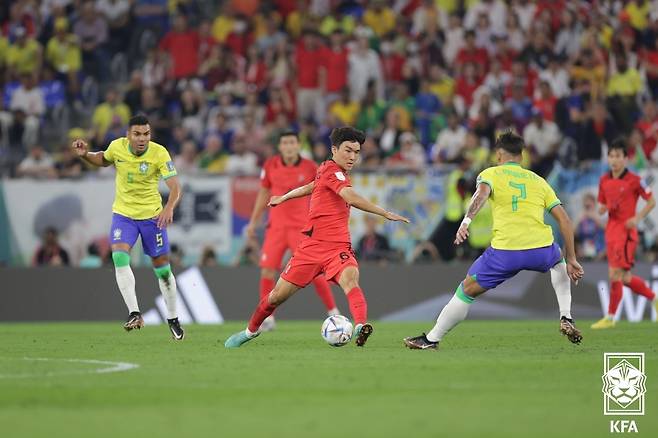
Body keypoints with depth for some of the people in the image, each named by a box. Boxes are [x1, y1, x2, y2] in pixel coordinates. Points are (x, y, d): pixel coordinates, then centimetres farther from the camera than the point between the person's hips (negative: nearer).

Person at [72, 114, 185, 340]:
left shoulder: (159, 153, -19)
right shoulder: (117, 147, -11)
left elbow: (175, 187, -24)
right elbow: (103, 160, 13)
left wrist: (169, 208, -44)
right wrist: (85, 155, -7)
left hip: (152, 215, -1)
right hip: (123, 213, 1)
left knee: (162, 268, 5)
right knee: (119, 257, -23)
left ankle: (173, 320, 23)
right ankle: (134, 314, -23)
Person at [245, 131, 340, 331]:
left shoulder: (310, 168, -4)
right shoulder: (270, 166, 2)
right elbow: (264, 194, 14)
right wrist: (253, 221, 15)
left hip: (301, 227, -2)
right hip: (276, 226, 2)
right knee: (267, 270, -7)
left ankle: (333, 313, 6)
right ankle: (267, 318, 4)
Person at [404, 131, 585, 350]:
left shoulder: (491, 173, 14)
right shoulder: (538, 180, 23)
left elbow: (482, 193, -12)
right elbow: (565, 220, 18)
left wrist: (466, 221, -26)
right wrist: (571, 260, 21)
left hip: (505, 251, -3)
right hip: (541, 249, 3)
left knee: (467, 290, 14)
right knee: (559, 264, 38)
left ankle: (431, 339, 18)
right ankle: (566, 319, 22)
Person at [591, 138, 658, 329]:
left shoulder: (634, 180, -7)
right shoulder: (604, 181, 10)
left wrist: (638, 218, -13)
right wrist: (604, 208, -5)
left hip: (626, 231, -7)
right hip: (611, 230, 7)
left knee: (615, 274, -11)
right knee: (625, 278, 10)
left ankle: (610, 318, -4)